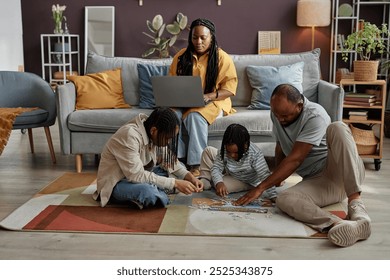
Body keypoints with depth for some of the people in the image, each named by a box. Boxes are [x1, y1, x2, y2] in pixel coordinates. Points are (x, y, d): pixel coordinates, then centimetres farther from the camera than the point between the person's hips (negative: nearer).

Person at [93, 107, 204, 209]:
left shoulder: (156, 135, -7)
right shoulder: (129, 135, -30)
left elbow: (170, 161, 4)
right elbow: (136, 175, -32)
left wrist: (189, 177, -13)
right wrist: (174, 183, -30)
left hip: (137, 175, 9)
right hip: (116, 183, -8)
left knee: (181, 167, 1)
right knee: (147, 191, -39)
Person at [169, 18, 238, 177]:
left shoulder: (222, 58, -5)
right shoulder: (181, 56, 6)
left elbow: (230, 88, -8)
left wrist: (208, 96, -24)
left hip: (213, 102, -3)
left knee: (195, 116, -36)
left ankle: (196, 163, -28)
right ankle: (176, 158, -18)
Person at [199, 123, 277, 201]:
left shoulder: (255, 154, -41)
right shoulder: (224, 150, -29)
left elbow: (265, 176, -42)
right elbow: (216, 168, -25)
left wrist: (273, 197, -48)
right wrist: (219, 182, -45)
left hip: (246, 182, -4)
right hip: (229, 172, 4)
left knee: (225, 185, -31)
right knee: (208, 150, -5)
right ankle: (205, 179, 7)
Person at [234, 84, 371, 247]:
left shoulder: (315, 116, -17)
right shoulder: (277, 113, 5)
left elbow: (294, 159, -22)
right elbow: (280, 148, 22)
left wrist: (261, 188, -21)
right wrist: (277, 177, 27)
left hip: (342, 173, -4)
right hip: (316, 181, 5)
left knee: (337, 128, -33)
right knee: (283, 200, -28)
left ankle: (356, 204, -40)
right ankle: (338, 226, -52)